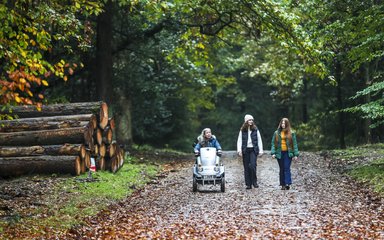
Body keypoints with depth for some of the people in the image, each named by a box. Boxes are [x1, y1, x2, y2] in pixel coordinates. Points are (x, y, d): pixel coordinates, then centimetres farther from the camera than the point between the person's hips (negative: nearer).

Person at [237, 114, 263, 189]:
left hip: (253, 150, -1)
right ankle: (248, 184, 8)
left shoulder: (255, 130, 5)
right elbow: (239, 140, 3)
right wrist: (239, 150, -10)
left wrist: (260, 150, 1)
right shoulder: (242, 130, 5)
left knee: (252, 165, -17)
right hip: (245, 150, 1)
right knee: (246, 168, 3)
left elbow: (259, 140, 6)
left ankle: (254, 182, -2)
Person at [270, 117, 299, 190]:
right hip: (279, 153, 2)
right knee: (282, 169, 6)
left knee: (287, 168, -12)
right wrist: (273, 153, -6)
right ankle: (283, 185, 9)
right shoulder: (276, 133, 7)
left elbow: (294, 144, 3)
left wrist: (295, 154, -3)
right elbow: (273, 143, 6)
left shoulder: (291, 133, 3)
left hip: (288, 153, -2)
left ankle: (288, 183, -16)